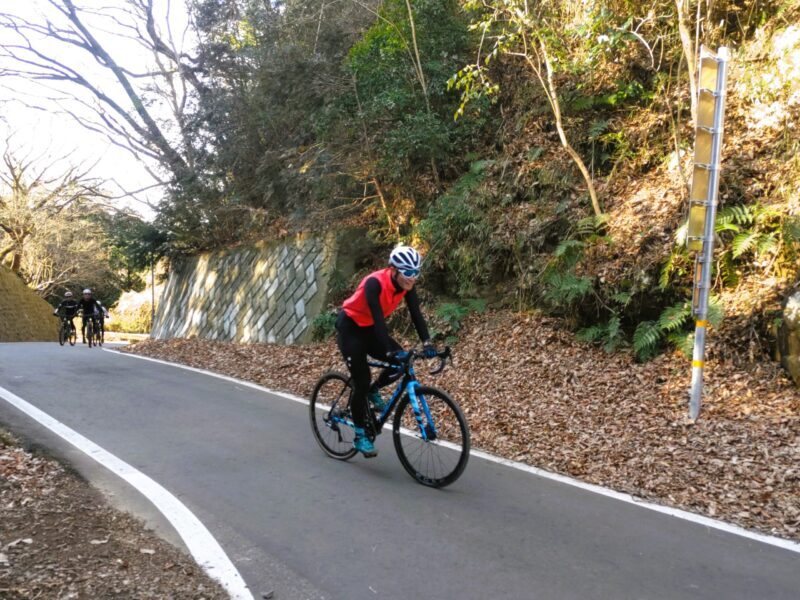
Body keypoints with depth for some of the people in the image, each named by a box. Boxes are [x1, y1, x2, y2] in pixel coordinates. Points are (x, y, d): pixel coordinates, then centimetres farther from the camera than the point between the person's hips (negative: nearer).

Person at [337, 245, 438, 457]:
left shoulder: (407, 285, -13)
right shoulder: (375, 283, -33)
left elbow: (416, 314, -18)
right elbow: (378, 318, -40)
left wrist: (427, 343, -31)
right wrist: (390, 350, -48)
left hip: (370, 328, 7)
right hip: (350, 327, -6)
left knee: (401, 362, -13)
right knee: (361, 381, -9)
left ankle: (373, 391, 14)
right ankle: (360, 436, 3)